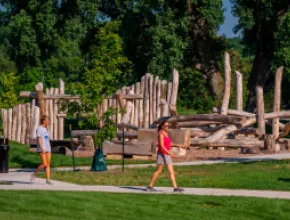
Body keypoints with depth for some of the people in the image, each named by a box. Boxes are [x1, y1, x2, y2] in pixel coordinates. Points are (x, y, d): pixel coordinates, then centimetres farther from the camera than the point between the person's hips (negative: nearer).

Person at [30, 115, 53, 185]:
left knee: (48, 164, 1)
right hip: (42, 149, -8)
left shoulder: (45, 129, 17)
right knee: (44, 164, -13)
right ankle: (34, 174, 5)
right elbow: (39, 139, -16)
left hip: (47, 149, 8)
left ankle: (48, 180, -1)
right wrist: (42, 149, -23)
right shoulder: (39, 129, -8)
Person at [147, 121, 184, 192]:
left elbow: (169, 144, 21)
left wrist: (177, 145, 8)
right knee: (159, 171, -2)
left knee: (171, 171, 0)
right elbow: (162, 146, -23)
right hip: (162, 154, -8)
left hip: (167, 155, 8)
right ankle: (150, 186, 9)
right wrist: (170, 153, -26)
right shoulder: (161, 134, -16)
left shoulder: (166, 133, 12)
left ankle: (175, 188, -5)